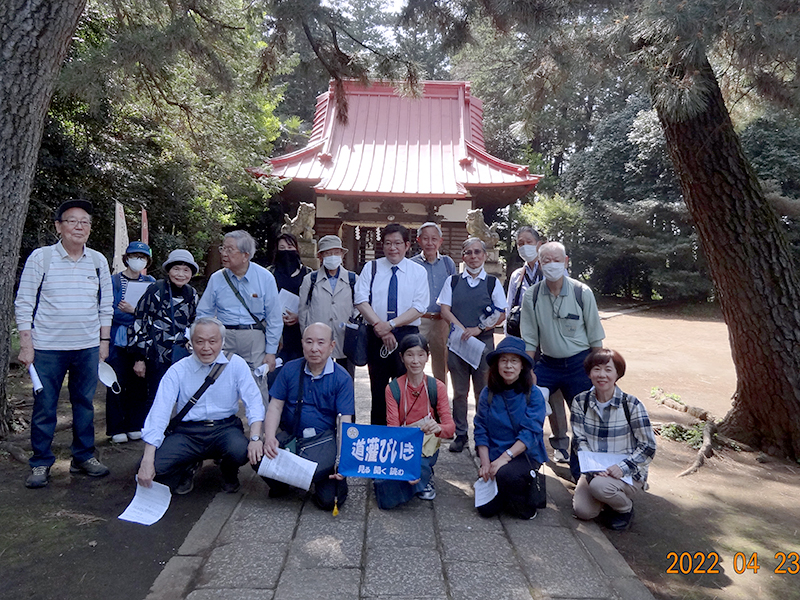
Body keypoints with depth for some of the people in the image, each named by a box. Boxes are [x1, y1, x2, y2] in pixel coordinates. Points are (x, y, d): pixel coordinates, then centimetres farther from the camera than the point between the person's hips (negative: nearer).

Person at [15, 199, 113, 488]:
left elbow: (105, 305, 11)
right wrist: (26, 344, -7)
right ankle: (41, 463, 20)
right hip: (47, 347, -3)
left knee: (84, 404, 11)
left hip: (88, 347, 3)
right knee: (44, 407, 5)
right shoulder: (40, 257, -3)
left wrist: (104, 340, 7)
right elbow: (24, 303, -3)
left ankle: (84, 456, 24)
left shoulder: (98, 261, 6)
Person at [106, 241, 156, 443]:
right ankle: (116, 429, 12)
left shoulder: (150, 282, 11)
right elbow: (112, 312, -9)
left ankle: (136, 426, 18)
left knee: (139, 383, 6)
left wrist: (133, 310, -14)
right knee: (117, 384, 1)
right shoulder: (113, 281, 1)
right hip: (118, 341, -2)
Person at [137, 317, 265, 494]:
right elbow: (159, 413, -9)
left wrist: (255, 438, -24)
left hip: (225, 429, -1)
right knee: (155, 466, -22)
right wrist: (147, 461, -18)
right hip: (187, 432, 1)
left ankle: (228, 472, 8)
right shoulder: (177, 371, -2)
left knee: (241, 450, -32)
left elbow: (254, 402, -7)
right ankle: (189, 466, 15)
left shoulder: (236, 364, -2)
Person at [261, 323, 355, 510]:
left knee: (329, 500, -21)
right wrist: (269, 438, -15)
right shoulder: (289, 369, 3)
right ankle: (281, 484, 9)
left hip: (324, 438, -3)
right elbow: (275, 406, 3)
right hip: (289, 436, 3)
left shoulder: (342, 378, -6)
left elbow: (345, 422, -10)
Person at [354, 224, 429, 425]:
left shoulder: (418, 272, 3)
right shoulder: (371, 268, 7)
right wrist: (379, 326, -15)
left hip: (407, 335, -1)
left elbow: (419, 307, -6)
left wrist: (390, 325, -16)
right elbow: (361, 300, -4)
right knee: (378, 389, 9)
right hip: (376, 335, 1)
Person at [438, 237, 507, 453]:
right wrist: (461, 329, -13)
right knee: (459, 392, 7)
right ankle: (460, 434, 18)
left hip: (484, 341, -1)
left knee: (484, 392, 3)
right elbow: (445, 309, 2)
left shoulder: (493, 282, 6)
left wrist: (478, 329, -12)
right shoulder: (452, 281, 9)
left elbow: (502, 314, 0)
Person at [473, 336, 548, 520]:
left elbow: (530, 433, -14)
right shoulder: (488, 393, 1)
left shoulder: (533, 394, -7)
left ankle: (522, 505, -2)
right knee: (486, 508, -11)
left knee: (505, 474, -34)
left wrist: (504, 458, -23)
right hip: (494, 456, 3)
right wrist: (485, 463, -12)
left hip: (525, 455, -2)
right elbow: (481, 430, 1)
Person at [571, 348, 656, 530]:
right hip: (594, 470, 3)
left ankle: (625, 508, 3)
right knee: (583, 511, -15)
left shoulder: (631, 404, -13)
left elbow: (648, 447, -9)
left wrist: (622, 467, -21)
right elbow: (580, 440, -1)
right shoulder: (580, 402, -3)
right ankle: (611, 497, 17)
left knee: (599, 486, -32)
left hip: (629, 472, -3)